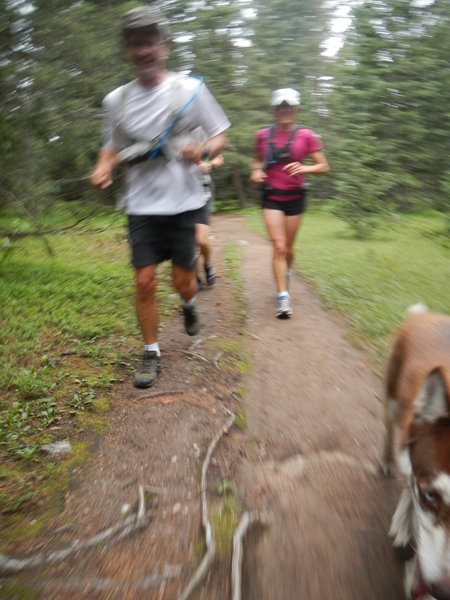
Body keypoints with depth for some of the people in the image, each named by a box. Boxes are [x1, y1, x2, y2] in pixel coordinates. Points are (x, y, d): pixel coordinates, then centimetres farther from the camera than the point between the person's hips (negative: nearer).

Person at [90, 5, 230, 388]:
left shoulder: (189, 89, -1)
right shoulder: (116, 100, 6)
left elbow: (220, 137, 4)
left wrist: (203, 150, -18)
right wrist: (103, 168, -5)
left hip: (182, 202, -1)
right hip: (141, 205, 2)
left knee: (183, 280, 4)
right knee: (145, 281, -2)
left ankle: (189, 305, 42)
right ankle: (152, 354, 15)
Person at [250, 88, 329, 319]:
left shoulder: (306, 136, -3)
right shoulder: (263, 135, 2)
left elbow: (323, 166, -2)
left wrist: (303, 168, -20)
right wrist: (255, 171, -4)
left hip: (295, 198, 0)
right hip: (271, 197, 0)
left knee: (288, 248, 11)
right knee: (279, 247, -10)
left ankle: (286, 272, 45)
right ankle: (283, 297, -7)